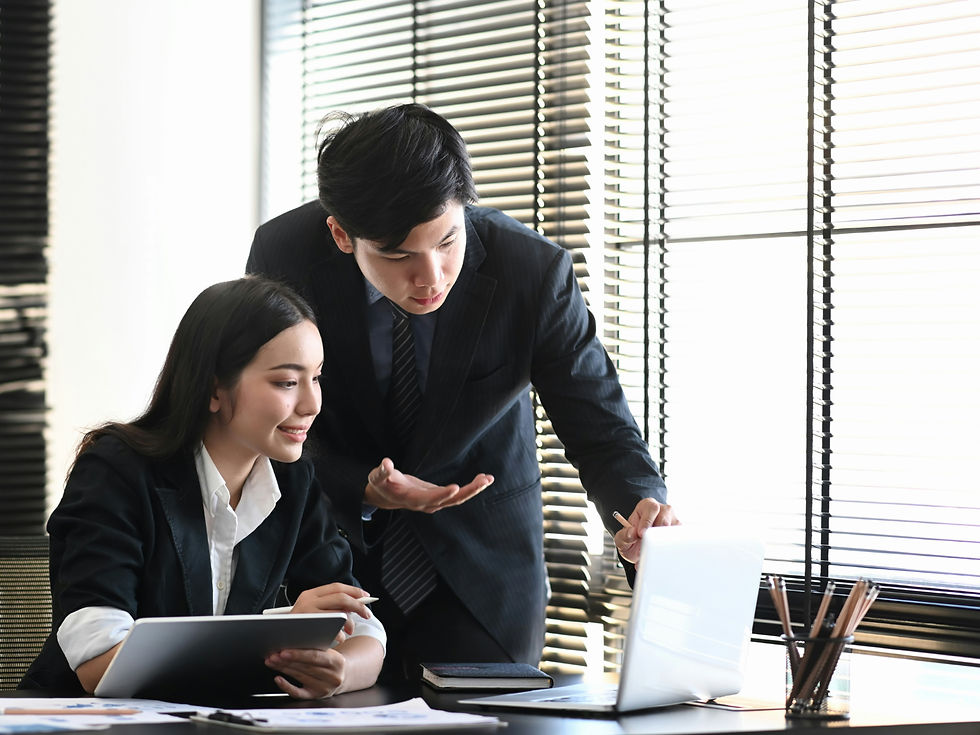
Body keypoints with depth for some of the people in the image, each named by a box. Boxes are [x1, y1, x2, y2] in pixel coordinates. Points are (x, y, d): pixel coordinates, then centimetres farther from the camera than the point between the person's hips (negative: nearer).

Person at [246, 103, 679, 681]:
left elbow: (601, 428, -13)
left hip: (482, 572, 0)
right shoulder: (284, 254, -18)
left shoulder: (534, 271, -21)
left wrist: (643, 506, -35)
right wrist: (362, 491, -28)